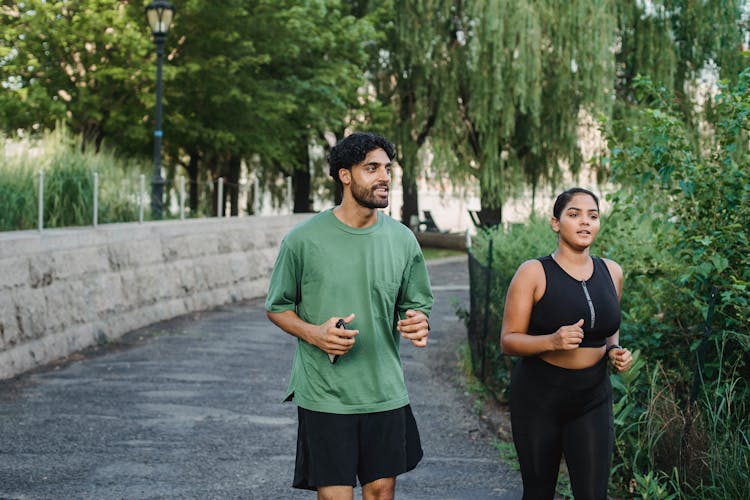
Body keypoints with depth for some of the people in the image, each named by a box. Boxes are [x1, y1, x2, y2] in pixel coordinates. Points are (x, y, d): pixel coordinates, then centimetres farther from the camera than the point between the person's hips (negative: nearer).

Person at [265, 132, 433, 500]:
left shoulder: (402, 239, 3)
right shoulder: (303, 240, -7)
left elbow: (417, 305, 13)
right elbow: (277, 307, 3)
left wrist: (417, 324, -11)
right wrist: (313, 333, -16)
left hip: (386, 392, 3)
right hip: (324, 396, -3)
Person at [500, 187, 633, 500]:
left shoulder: (611, 273, 7)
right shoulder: (534, 273, -7)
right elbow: (509, 340, -9)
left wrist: (615, 351, 2)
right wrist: (552, 341, -26)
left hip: (592, 399, 3)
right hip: (539, 397, -3)